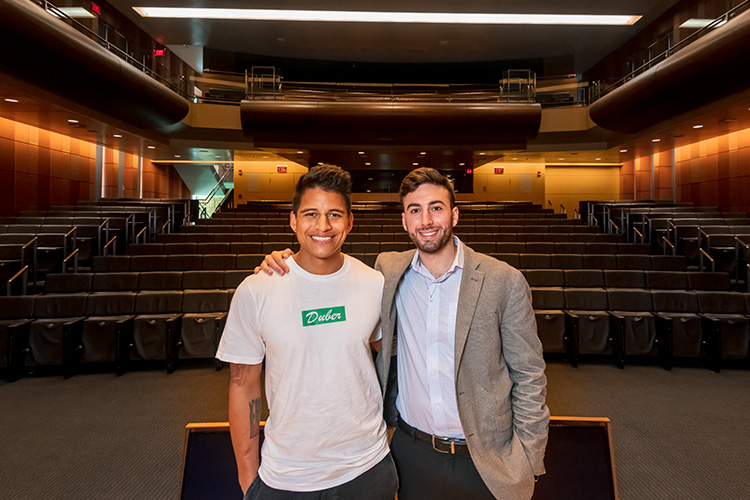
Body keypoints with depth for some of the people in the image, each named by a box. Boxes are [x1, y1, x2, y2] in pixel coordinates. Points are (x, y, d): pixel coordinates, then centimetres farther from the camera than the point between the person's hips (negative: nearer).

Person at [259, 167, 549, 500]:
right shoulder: (388, 271, -5)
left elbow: (529, 376, -6)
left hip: (486, 458, -1)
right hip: (412, 450, 2)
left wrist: (527, 462, -7)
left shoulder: (505, 282, -13)